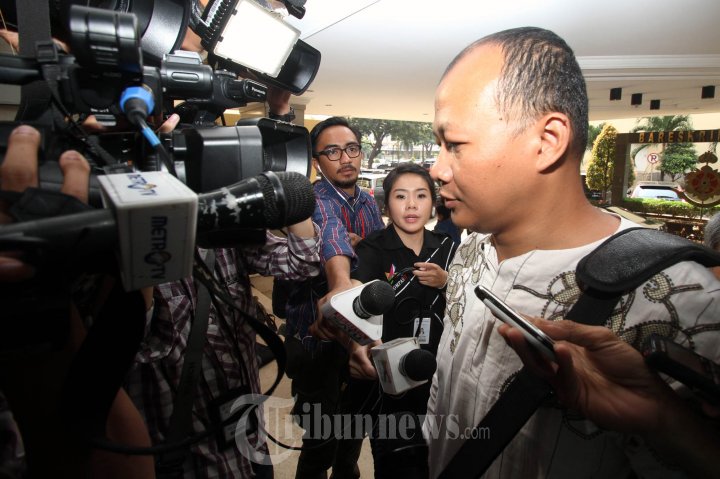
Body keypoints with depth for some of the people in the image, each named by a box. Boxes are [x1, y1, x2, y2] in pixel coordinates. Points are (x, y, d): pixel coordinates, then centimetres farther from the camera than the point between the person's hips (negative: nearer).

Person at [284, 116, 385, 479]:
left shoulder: (368, 203, 4)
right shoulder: (315, 201, -21)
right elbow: (329, 231, -45)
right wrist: (340, 284, -64)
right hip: (317, 337, -7)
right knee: (321, 439, 6)